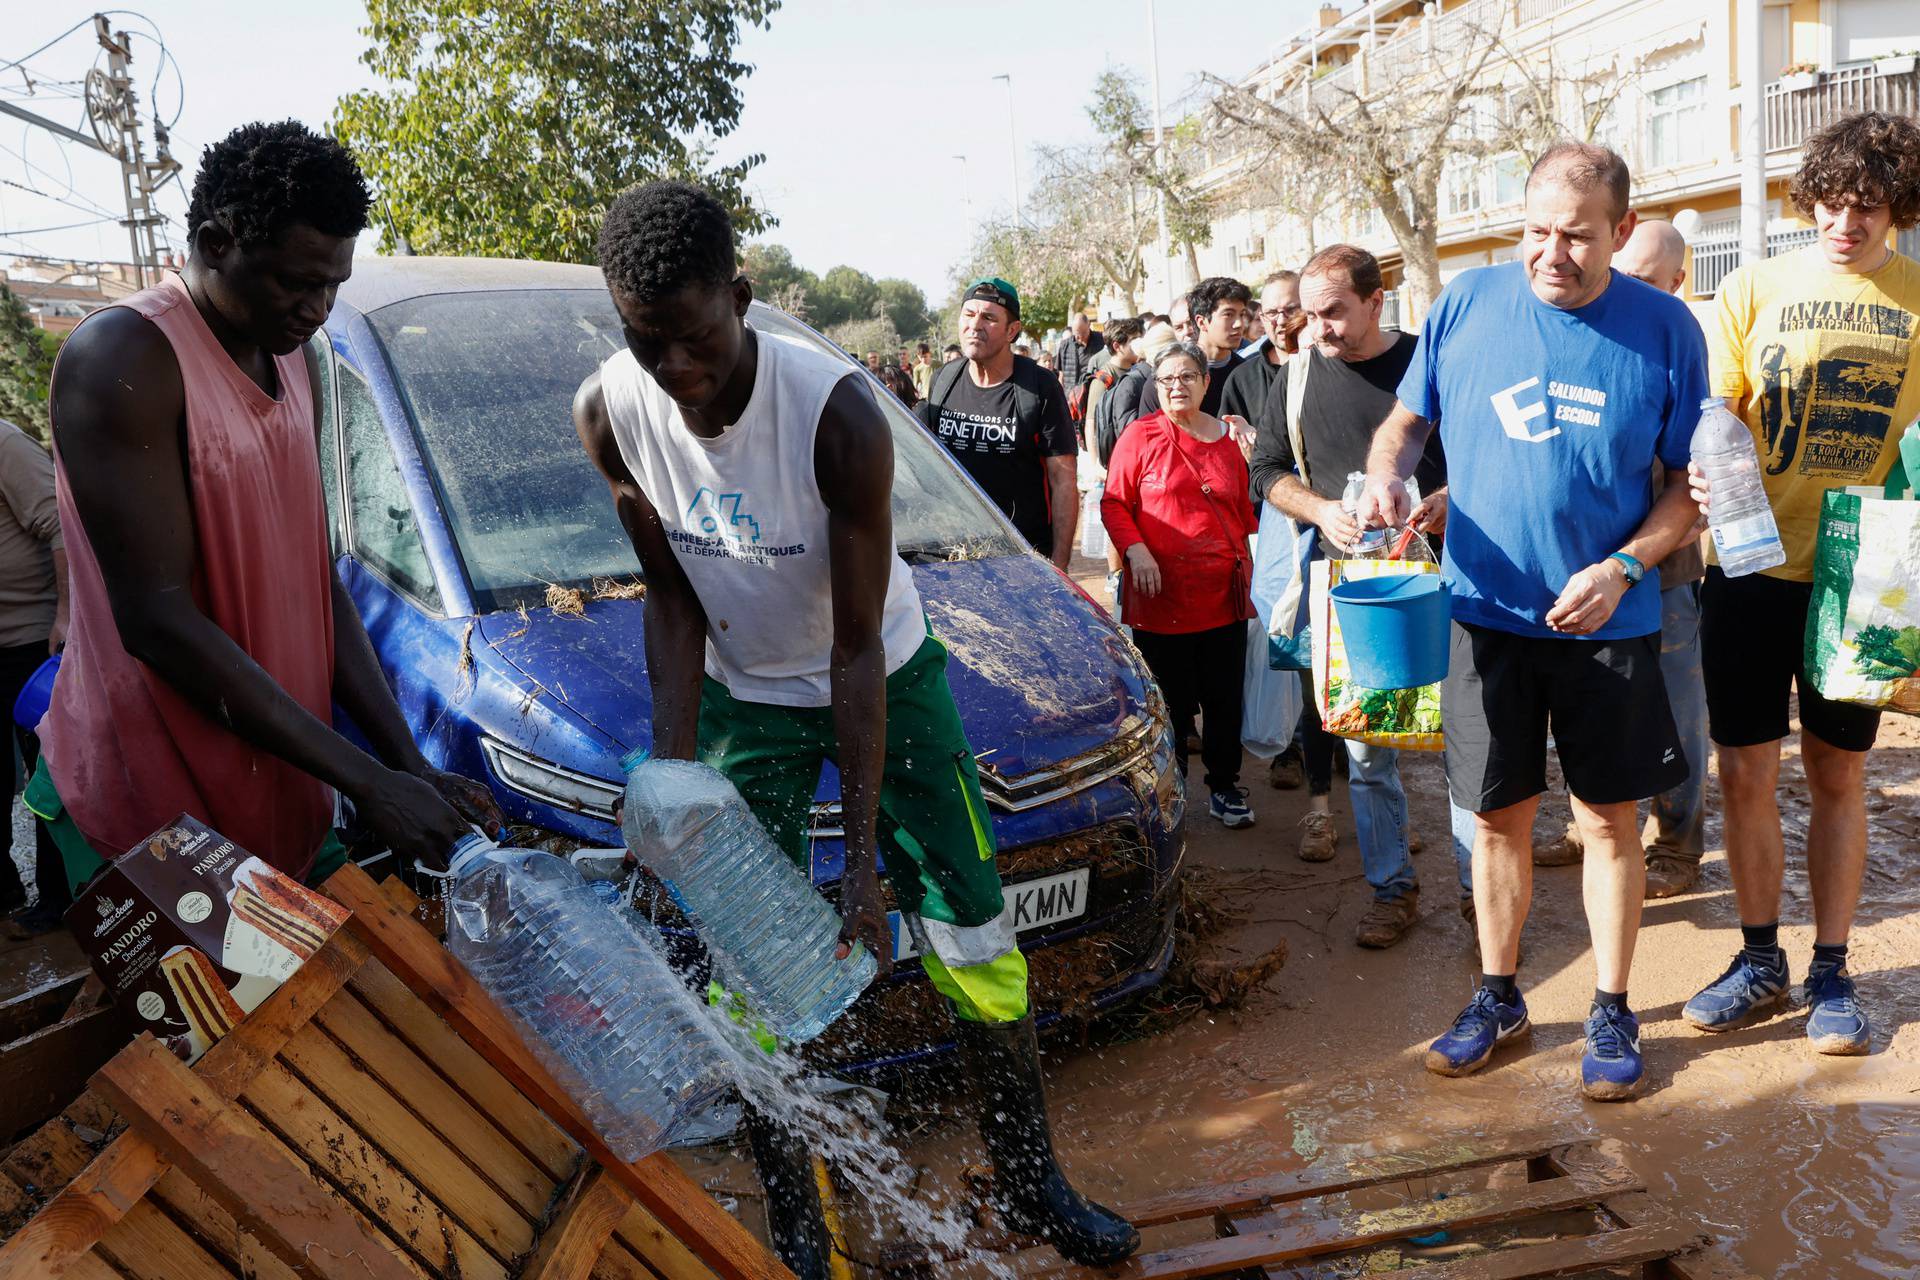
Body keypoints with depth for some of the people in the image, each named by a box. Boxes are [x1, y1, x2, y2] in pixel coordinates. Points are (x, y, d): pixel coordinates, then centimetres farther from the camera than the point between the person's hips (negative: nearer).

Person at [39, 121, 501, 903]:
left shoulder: (290, 365, 9)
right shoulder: (124, 356, -16)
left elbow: (318, 580, 9)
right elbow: (156, 619, -21)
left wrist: (409, 764, -1)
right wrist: (365, 782, -22)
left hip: (288, 792, 7)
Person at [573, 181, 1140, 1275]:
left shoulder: (838, 414, -30)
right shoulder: (611, 413, -18)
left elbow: (855, 647, -26)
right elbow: (673, 601, -8)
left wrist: (864, 855, -26)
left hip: (884, 677, -2)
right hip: (743, 694, 3)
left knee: (976, 942, 1)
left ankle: (1033, 1184, 22)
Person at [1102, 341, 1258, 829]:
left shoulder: (1230, 438, 10)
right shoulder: (1141, 435, 0)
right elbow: (1114, 503, -1)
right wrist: (1135, 550, -15)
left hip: (1223, 593, 3)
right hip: (1161, 594, -3)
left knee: (1225, 697, 8)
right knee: (1170, 701, 4)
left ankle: (1224, 787, 23)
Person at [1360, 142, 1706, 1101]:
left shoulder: (1665, 328, -4)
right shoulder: (1468, 303, -2)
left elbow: (1693, 481, 1)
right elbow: (1407, 419, 9)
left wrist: (1621, 568, -14)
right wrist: (1386, 474, -14)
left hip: (1608, 623, 0)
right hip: (1485, 614, 1)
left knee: (1609, 817, 9)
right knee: (1498, 813, 10)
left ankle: (1612, 1011, 27)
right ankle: (1497, 996, 29)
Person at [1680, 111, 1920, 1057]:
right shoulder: (1754, 288, 2)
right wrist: (1704, 473, -22)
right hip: (1752, 565, 0)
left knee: (1839, 773, 9)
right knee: (1746, 771, 5)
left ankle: (1831, 972, 24)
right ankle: (1759, 961, 22)